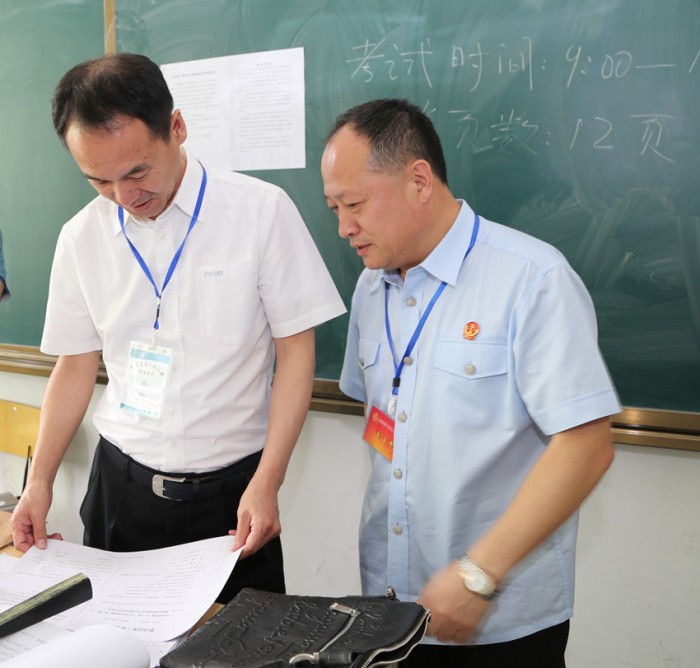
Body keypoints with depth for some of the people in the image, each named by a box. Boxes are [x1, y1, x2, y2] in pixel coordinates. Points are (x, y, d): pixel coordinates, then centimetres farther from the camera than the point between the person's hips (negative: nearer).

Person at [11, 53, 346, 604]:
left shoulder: (262, 211, -10)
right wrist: (40, 482, 3)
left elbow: (296, 351, -9)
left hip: (230, 490, -3)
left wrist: (266, 484, -14)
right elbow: (76, 366, 10)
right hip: (120, 486, 3)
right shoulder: (82, 238, 1)